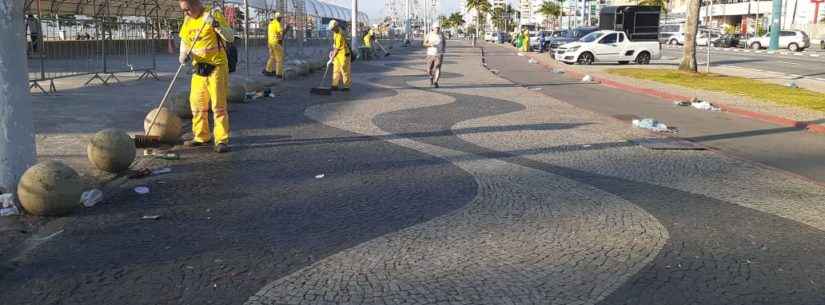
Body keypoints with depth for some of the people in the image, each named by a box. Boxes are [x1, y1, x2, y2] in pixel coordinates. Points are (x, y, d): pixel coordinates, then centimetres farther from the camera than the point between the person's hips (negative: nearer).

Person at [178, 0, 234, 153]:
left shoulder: (214, 14, -9)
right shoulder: (188, 20, 10)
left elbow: (230, 37, -15)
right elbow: (184, 40, 20)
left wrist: (217, 25, -31)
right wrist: (183, 54, -1)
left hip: (216, 67, -7)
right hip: (198, 68, 7)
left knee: (218, 105, -7)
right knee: (197, 104, 11)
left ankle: (222, 140, -2)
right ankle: (202, 137, 24)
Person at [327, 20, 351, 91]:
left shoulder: (339, 36, -25)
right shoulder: (335, 32, 4)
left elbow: (336, 49, -21)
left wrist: (331, 59, -16)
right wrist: (332, 51, 10)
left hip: (343, 55, -9)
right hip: (338, 54, 9)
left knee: (345, 71, 0)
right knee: (336, 70, 7)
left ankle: (346, 86, 9)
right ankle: (335, 85, 10)